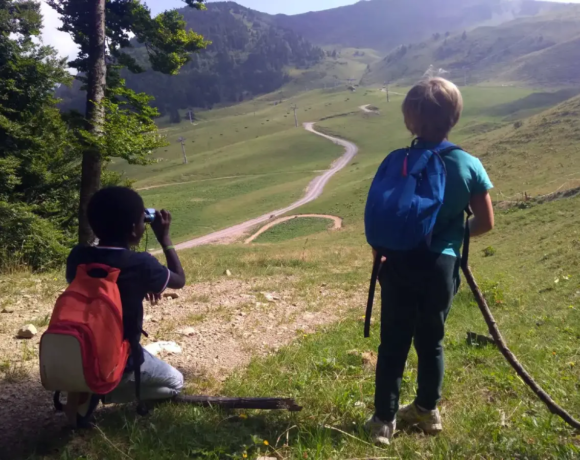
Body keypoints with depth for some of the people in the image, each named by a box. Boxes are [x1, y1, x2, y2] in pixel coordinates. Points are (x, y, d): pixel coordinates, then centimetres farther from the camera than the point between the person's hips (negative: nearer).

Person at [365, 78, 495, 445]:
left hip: (401, 265, -1)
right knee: (431, 341, 18)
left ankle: (384, 420, 20)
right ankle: (427, 411, 36)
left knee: (393, 344, 10)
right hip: (441, 266, 1)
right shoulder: (469, 165, -6)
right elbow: (486, 223, -1)